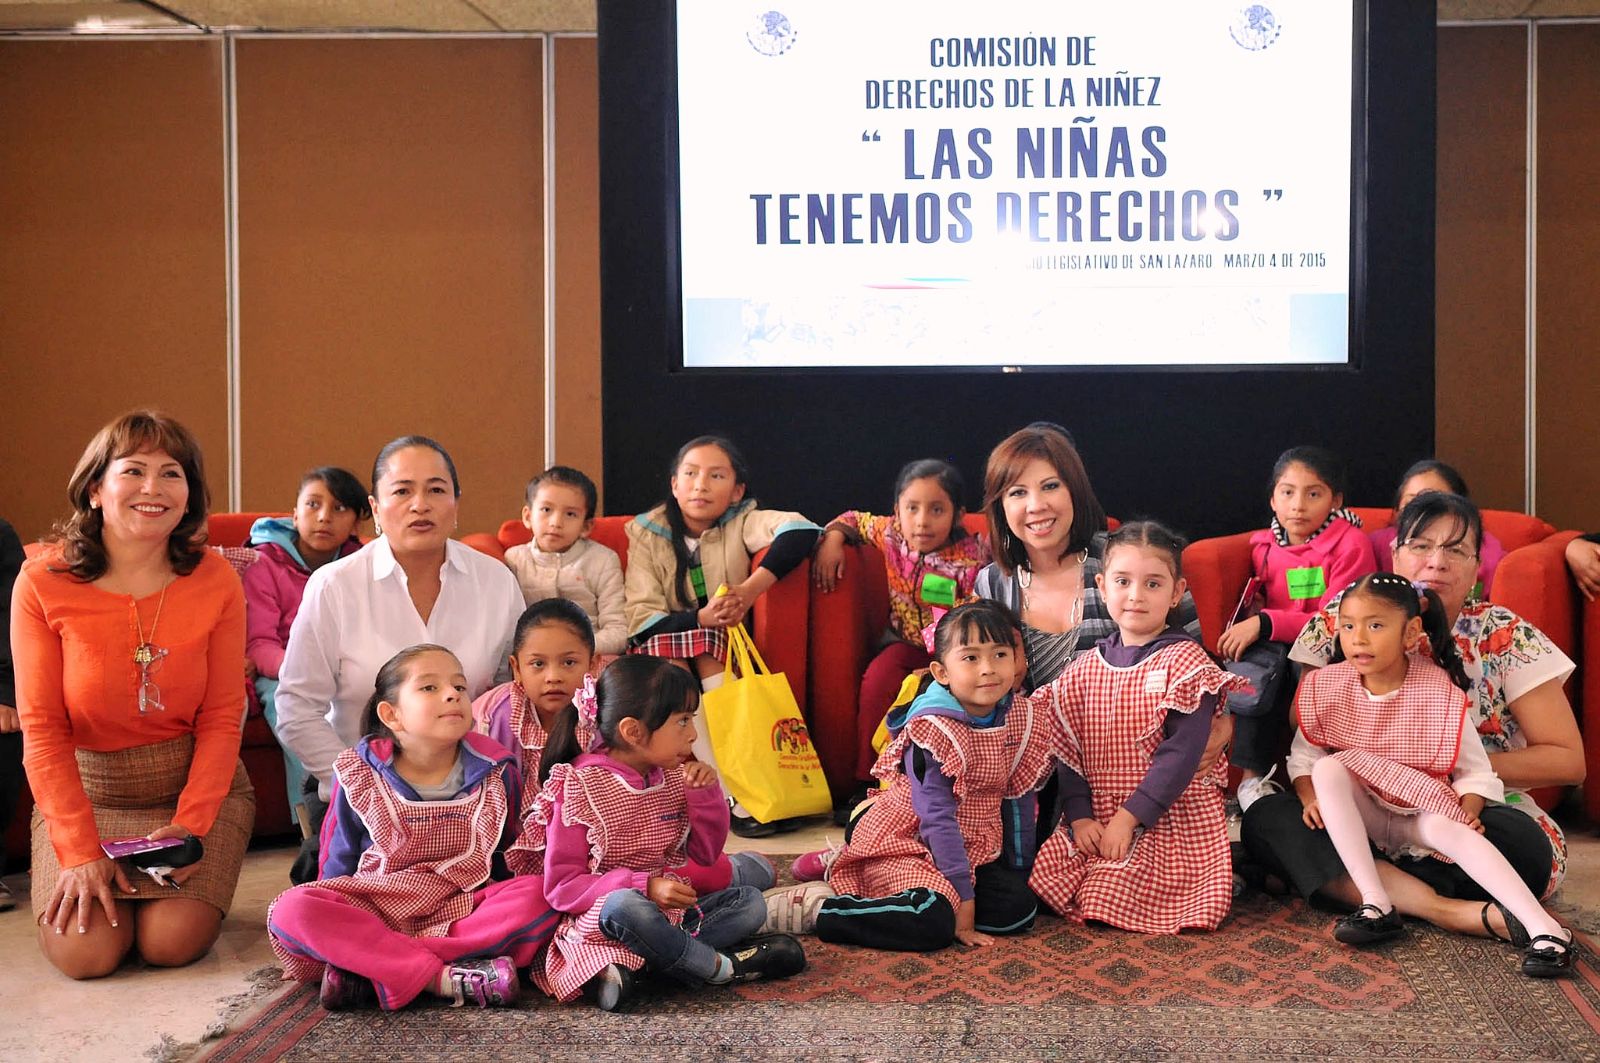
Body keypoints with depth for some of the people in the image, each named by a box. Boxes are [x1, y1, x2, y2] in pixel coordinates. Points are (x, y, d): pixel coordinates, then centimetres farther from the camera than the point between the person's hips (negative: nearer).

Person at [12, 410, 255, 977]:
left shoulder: (216, 581, -7)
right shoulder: (43, 584, -11)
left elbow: (221, 718, -5)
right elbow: (42, 728, -10)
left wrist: (190, 824, -16)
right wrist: (79, 848, -17)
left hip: (199, 784, 0)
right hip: (85, 791, 0)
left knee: (171, 942, -19)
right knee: (83, 952, -18)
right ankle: (96, 883, 16)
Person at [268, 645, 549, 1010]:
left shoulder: (497, 774, 1)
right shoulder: (358, 777, -1)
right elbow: (338, 865, 9)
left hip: (463, 910, 1)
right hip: (372, 908, -1)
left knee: (538, 897, -29)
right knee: (290, 910, -28)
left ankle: (371, 976, -31)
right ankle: (445, 977, -35)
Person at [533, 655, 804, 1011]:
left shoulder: (675, 777, 6)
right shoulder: (580, 788, -12)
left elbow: (705, 854, 12)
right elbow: (561, 885, -15)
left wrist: (705, 794, -6)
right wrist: (645, 887, -27)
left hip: (674, 912, 7)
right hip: (599, 919, -7)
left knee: (750, 903, -9)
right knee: (623, 906, -38)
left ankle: (622, 968, -25)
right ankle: (721, 967, -18)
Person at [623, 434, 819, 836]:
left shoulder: (740, 523, -5)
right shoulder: (647, 534, -2)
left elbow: (800, 530, -27)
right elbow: (642, 621, -11)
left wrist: (751, 589, -35)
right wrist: (701, 618, -27)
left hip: (725, 648, 0)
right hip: (664, 647, 0)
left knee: (705, 659, -31)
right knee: (673, 667, -31)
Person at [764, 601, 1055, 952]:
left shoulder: (1023, 718, -2)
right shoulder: (934, 731, -23)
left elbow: (1019, 798, 8)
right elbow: (938, 818, -24)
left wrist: (1021, 871, 9)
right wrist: (963, 900, -24)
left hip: (971, 847, 9)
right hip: (905, 841, -9)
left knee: (1019, 908, -9)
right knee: (933, 921, -32)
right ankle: (813, 906, -16)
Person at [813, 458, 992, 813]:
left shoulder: (971, 555, -18)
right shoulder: (891, 534, -6)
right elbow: (854, 519, 15)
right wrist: (833, 538, -5)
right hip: (906, 643, 3)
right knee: (878, 678, -24)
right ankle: (865, 781, -16)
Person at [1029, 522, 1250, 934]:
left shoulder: (1186, 662, -8)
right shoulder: (1083, 670, 7)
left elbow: (1181, 754, -16)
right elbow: (1069, 751, 4)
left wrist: (1129, 817, -21)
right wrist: (1079, 816, -10)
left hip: (1169, 818, -5)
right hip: (1096, 817, 5)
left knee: (1107, 900, -18)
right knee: (1043, 880, -8)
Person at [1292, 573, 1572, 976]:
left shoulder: (1440, 693, -10)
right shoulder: (1326, 687, -5)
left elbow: (1474, 769, -4)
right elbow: (1305, 755, 1)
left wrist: (1468, 812, -22)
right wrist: (1311, 797, -17)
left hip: (1421, 812, -2)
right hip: (1362, 812, 2)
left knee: (1447, 827, -36)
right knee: (1329, 769, -29)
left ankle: (1543, 927, -42)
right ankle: (1376, 904, -31)